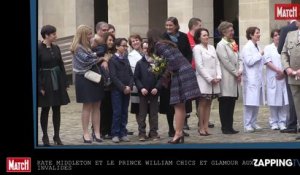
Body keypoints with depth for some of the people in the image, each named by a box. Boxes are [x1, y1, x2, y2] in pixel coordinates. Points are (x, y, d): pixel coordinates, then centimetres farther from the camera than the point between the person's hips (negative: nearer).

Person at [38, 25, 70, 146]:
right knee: (45, 109, 4)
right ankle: (45, 137, 15)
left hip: (57, 81, 5)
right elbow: (36, 69, -11)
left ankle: (57, 136, 15)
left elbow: (61, 65, 11)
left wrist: (65, 82, 7)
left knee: (57, 109, 7)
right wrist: (40, 86, -14)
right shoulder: (39, 49, -11)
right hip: (45, 81, -5)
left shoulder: (55, 48, 6)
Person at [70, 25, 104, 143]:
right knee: (87, 106, -2)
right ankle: (86, 134, 5)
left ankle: (96, 132, 8)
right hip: (84, 79, -7)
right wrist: (100, 59, -7)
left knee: (96, 106, 5)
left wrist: (104, 60, -2)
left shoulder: (90, 46, 13)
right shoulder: (78, 48, -9)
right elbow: (87, 60, -19)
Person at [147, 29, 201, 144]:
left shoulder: (158, 46, -5)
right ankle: (180, 133, 13)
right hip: (186, 71, 9)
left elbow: (171, 59, -15)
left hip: (180, 74, -9)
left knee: (178, 106, -6)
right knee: (181, 106, 10)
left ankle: (178, 134, -6)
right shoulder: (167, 44, 22)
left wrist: (167, 72, -2)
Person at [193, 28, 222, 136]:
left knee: (208, 104, 5)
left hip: (214, 81, 6)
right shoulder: (197, 48, -4)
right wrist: (210, 79, -13)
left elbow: (217, 63, 13)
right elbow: (199, 66, -10)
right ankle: (201, 127, 0)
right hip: (203, 80, -6)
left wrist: (218, 76, -2)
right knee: (202, 103, -4)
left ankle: (206, 126, 7)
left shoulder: (212, 48, 15)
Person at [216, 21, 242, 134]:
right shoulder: (221, 45, -8)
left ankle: (229, 127, 13)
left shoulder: (233, 44, 15)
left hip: (234, 78, 7)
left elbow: (239, 59, 14)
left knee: (231, 103, 8)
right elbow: (226, 62, -13)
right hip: (226, 79, -7)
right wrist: (236, 73, -10)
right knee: (225, 104, -2)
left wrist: (240, 71, -3)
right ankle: (225, 128, 2)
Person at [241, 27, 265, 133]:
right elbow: (249, 61, -19)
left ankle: (253, 123, 16)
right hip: (251, 79, -8)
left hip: (258, 79, 8)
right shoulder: (247, 47, -10)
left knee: (257, 102, 9)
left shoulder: (256, 47, 16)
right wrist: (259, 55, -11)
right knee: (250, 103, -8)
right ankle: (247, 125, -4)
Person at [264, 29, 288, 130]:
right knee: (274, 101, -2)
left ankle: (282, 122, 5)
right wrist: (278, 70, -12)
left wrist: (284, 72, -8)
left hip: (284, 78, 1)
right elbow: (267, 62, -2)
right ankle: (274, 122, 6)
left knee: (284, 101, -2)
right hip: (273, 79, -1)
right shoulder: (268, 48, 9)